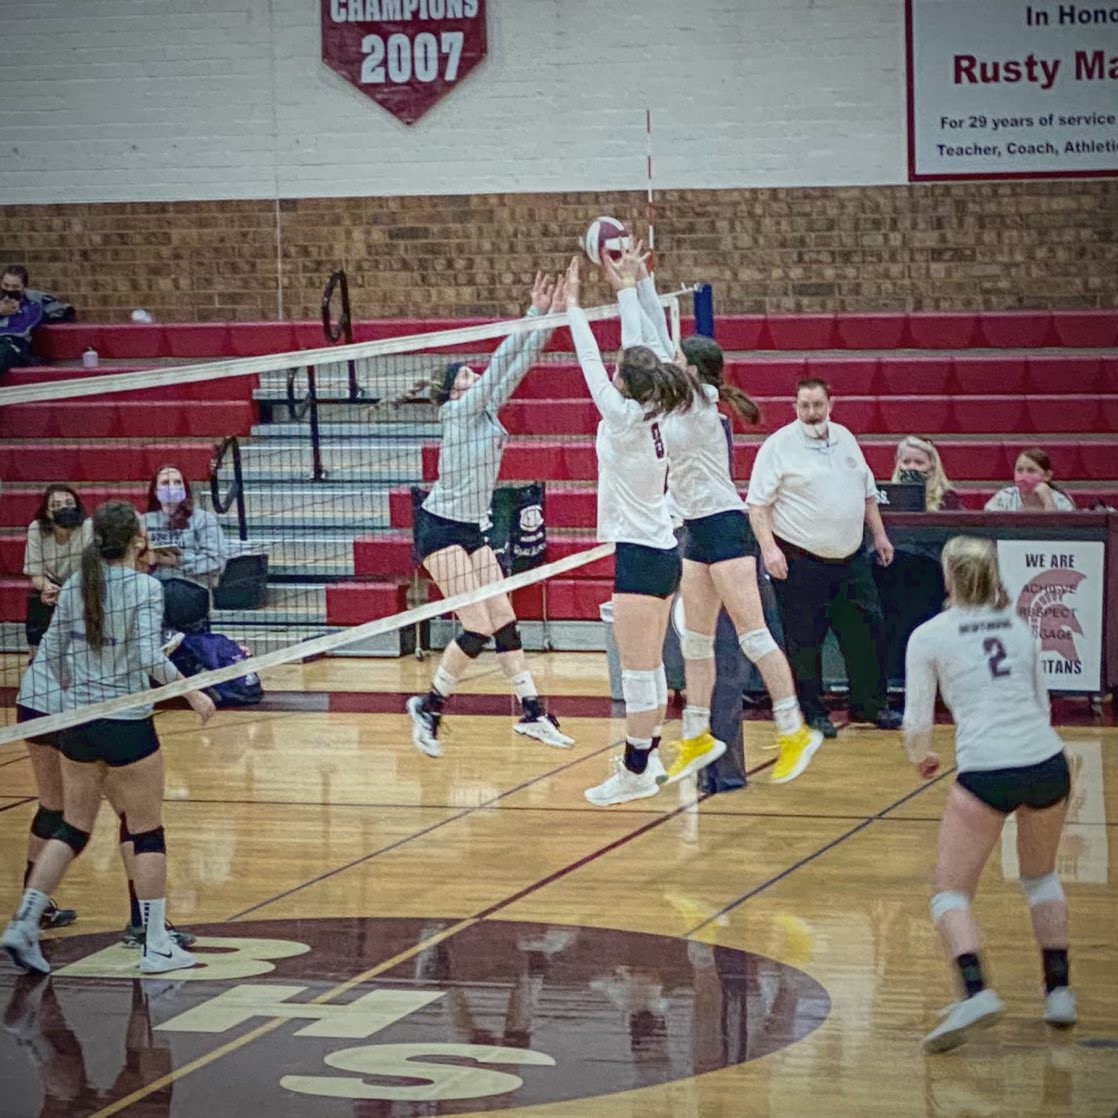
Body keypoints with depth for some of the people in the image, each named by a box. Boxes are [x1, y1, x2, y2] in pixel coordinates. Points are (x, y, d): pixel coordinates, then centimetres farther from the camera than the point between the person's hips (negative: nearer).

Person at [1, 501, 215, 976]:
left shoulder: (75, 585, 3)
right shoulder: (144, 588, -13)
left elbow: (51, 652, 7)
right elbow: (151, 657, -21)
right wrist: (194, 693, -9)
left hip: (79, 724, 5)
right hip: (127, 727, -5)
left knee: (72, 829, 16)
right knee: (147, 833, 6)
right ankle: (156, 946, 10)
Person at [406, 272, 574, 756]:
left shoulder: (486, 412, 9)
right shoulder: (459, 411, -12)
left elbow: (515, 367, 2)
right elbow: (503, 362, -19)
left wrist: (548, 319, -7)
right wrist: (534, 315, -21)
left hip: (472, 531, 8)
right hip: (441, 529, -8)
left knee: (504, 621, 5)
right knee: (478, 628, -12)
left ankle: (532, 712, 7)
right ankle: (428, 707, 1)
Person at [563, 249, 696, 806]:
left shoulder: (625, 419, -15)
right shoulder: (652, 415, 5)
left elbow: (591, 362, -12)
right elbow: (637, 351, 13)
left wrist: (573, 305, -5)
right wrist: (627, 287, 19)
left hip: (639, 556, -9)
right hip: (663, 552, 9)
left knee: (637, 671, -5)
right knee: (651, 666, 15)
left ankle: (636, 772, -3)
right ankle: (648, 755, 22)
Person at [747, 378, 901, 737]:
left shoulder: (844, 438, 12)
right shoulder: (779, 446, -7)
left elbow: (867, 491, 23)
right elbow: (758, 503, -10)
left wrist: (879, 533, 19)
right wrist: (768, 547, -20)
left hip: (851, 559, 6)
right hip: (801, 561, -6)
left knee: (867, 629, 8)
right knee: (804, 640, -2)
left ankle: (870, 704, 20)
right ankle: (811, 712, 9)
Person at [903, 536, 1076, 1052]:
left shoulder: (929, 636, 4)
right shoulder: (1019, 628, 16)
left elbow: (917, 722, 4)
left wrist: (920, 757, 24)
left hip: (986, 773, -5)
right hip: (1048, 762, 5)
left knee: (950, 890, 4)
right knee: (1040, 876, 28)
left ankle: (976, 992, -19)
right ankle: (1059, 990, 23)